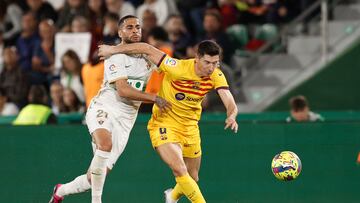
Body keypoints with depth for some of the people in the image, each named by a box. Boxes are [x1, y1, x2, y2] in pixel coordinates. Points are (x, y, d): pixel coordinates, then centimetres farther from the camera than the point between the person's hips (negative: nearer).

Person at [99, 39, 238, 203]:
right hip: (164, 124, -5)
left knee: (192, 179, 16)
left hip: (190, 128, 5)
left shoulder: (216, 76, -14)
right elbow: (147, 49, -21)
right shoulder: (178, 68, -27)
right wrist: (112, 49, -15)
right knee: (180, 171, -26)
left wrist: (231, 116, -44)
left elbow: (231, 104, -20)